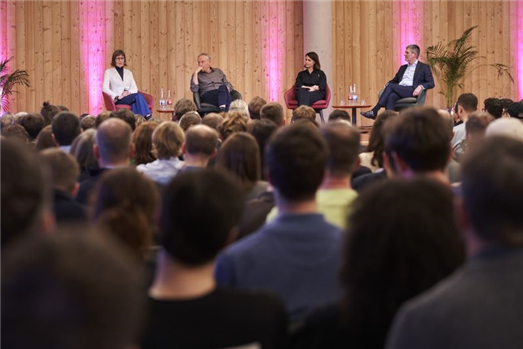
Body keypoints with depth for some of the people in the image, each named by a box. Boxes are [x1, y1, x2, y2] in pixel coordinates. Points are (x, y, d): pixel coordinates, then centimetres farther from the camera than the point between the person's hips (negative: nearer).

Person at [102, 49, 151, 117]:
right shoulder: (109, 72, 10)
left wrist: (128, 92, -10)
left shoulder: (128, 73, 24)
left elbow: (134, 88, 14)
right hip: (117, 101, -4)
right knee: (138, 96, -33)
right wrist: (117, 97, -19)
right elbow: (105, 88, -5)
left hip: (129, 97, 4)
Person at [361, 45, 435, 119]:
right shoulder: (403, 68, 29)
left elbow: (431, 83, 4)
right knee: (392, 96, -33)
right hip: (399, 91, 5)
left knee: (391, 86, -27)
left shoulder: (424, 67, 12)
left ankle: (374, 111, -32)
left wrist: (421, 86, -18)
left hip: (412, 92, -5)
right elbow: (394, 80, 31)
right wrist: (388, 84, 6)